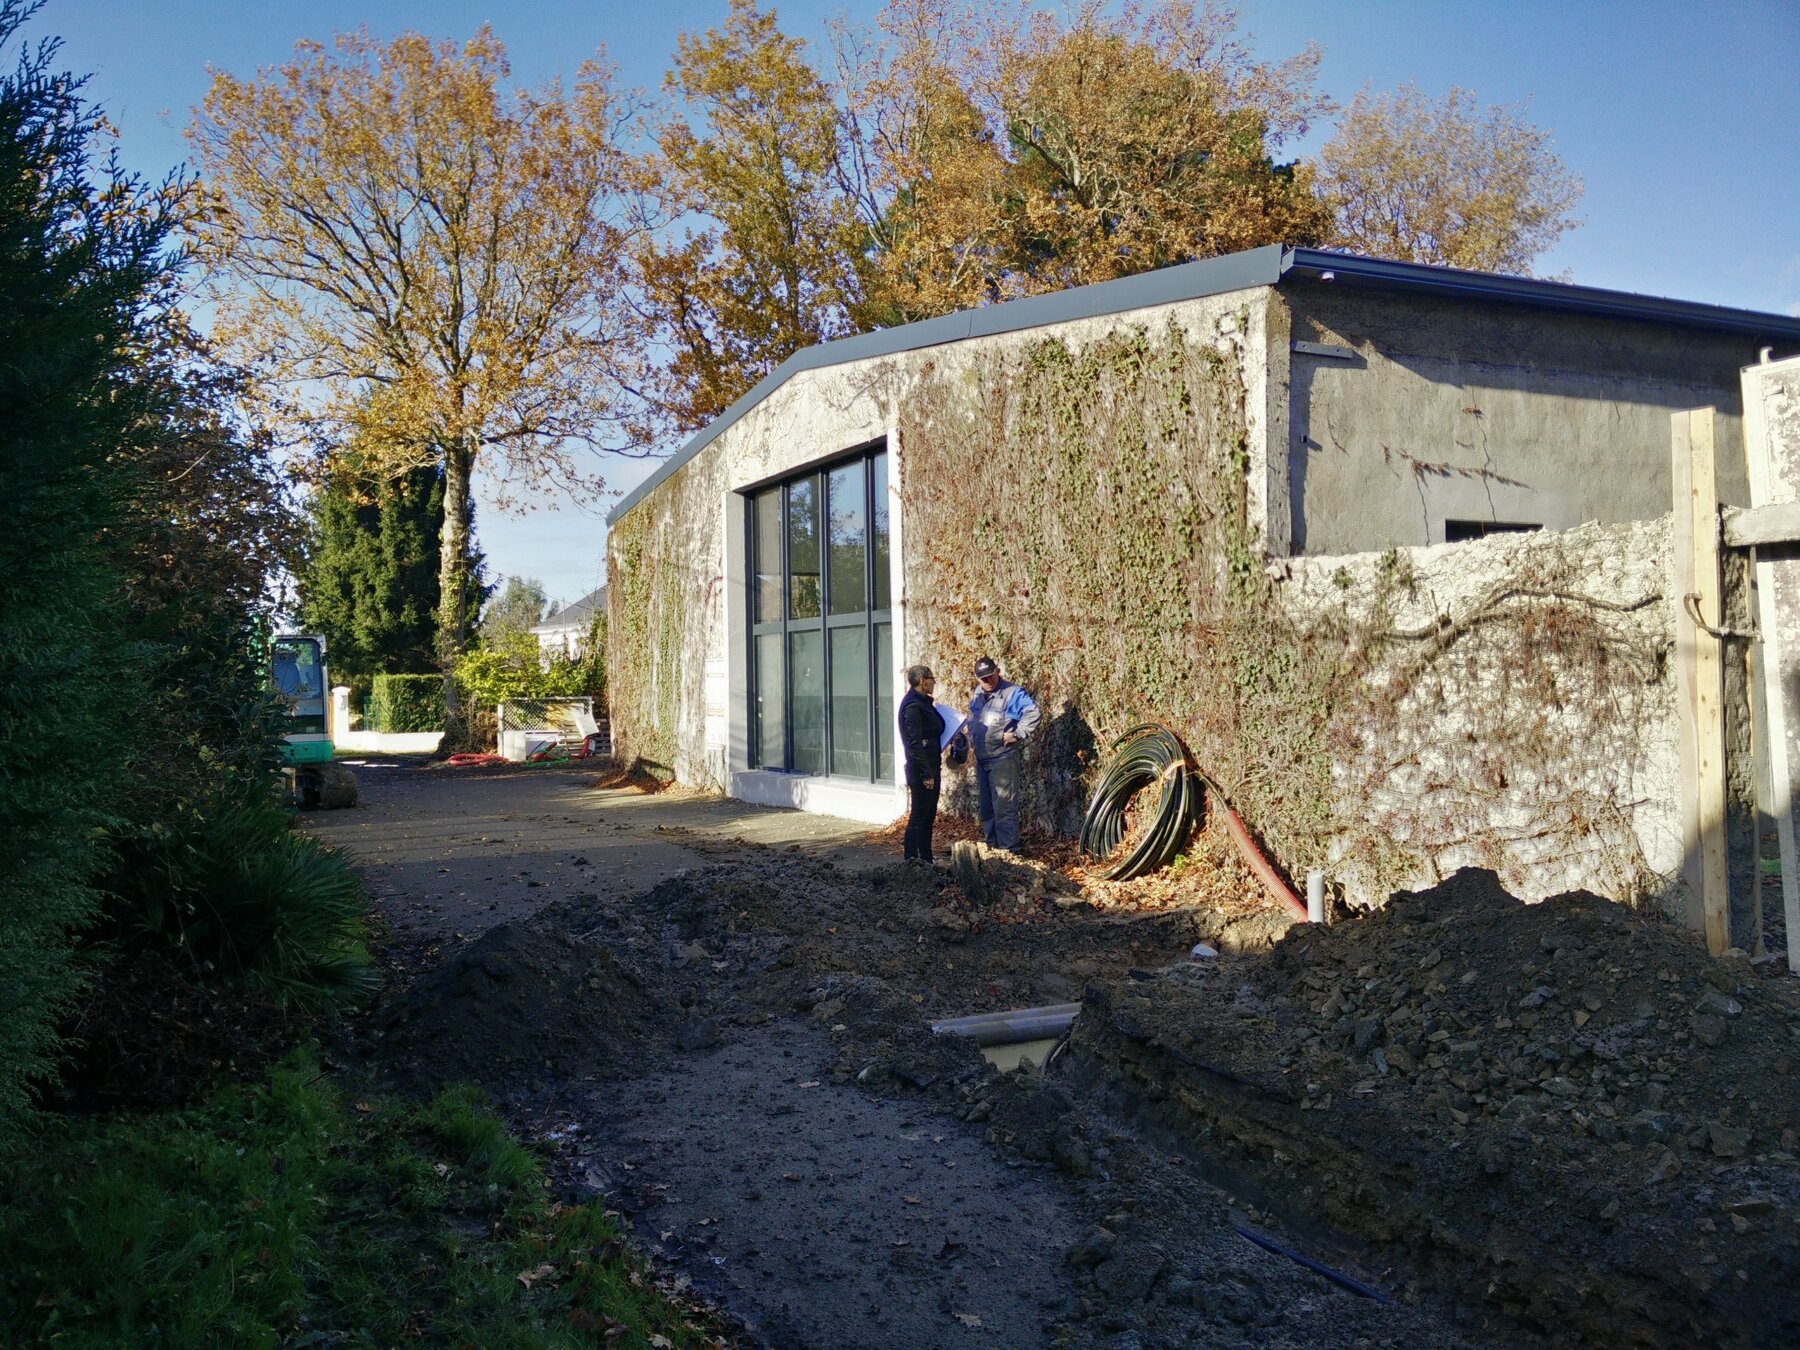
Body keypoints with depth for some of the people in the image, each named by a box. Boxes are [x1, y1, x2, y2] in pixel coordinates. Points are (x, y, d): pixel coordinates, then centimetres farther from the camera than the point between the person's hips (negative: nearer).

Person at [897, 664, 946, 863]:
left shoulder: (922, 703, 12)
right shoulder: (913, 706, -17)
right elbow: (915, 744, -21)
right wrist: (926, 774, -20)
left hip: (930, 767, 10)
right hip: (921, 771, -10)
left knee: (929, 816, 14)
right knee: (918, 815, -3)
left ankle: (926, 858, 22)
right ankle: (912, 859, 4)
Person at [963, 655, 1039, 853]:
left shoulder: (1011, 693, -16)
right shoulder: (977, 694, 10)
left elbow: (1032, 711, -27)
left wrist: (1017, 734, -22)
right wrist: (971, 736, 16)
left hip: (1002, 758, -8)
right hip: (981, 758, 8)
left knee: (1004, 807, -7)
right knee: (984, 806, 16)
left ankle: (1008, 850, -1)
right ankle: (991, 846, 27)